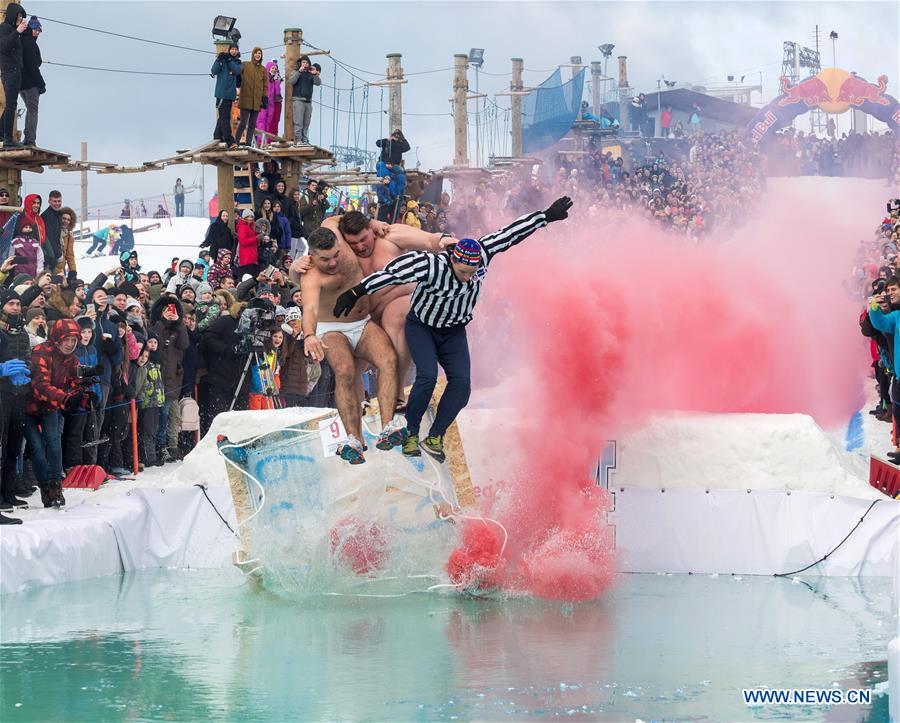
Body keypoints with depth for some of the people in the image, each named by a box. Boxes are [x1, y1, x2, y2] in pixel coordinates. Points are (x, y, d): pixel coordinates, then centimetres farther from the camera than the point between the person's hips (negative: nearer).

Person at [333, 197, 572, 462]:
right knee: (427, 376, -24)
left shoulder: (482, 256, -22)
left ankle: (434, 438, -1)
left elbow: (511, 233, -15)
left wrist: (547, 216, -11)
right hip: (421, 327, -4)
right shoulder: (432, 266, -35)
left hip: (454, 332, 4)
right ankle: (411, 433, -5)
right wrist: (356, 292, -39)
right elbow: (395, 272, -36)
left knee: (461, 383, -12)